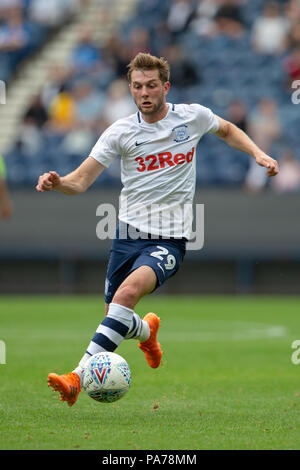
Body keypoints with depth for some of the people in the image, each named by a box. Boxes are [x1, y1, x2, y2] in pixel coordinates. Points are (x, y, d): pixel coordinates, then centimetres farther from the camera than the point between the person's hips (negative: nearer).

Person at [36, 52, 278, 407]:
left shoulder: (193, 117, 0)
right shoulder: (121, 131, -2)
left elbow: (227, 130, 24)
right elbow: (81, 181, -5)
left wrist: (259, 154, 9)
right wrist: (58, 183, -27)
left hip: (169, 240, -3)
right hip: (129, 233, 3)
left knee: (129, 291, -30)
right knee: (115, 318, 6)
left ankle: (78, 377, -36)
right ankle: (147, 331, 46)